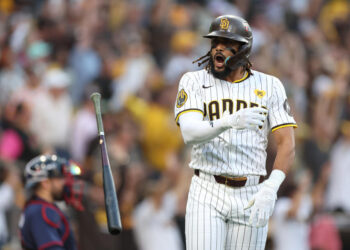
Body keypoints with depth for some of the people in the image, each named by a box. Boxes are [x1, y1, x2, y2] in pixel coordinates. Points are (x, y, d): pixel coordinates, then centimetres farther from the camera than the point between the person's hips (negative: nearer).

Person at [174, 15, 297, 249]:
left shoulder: (269, 86, 5)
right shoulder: (194, 82, 3)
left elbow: (287, 143, -2)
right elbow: (189, 133, -14)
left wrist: (271, 186, -20)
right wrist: (230, 122, -34)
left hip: (251, 196, 1)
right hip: (207, 194, -1)